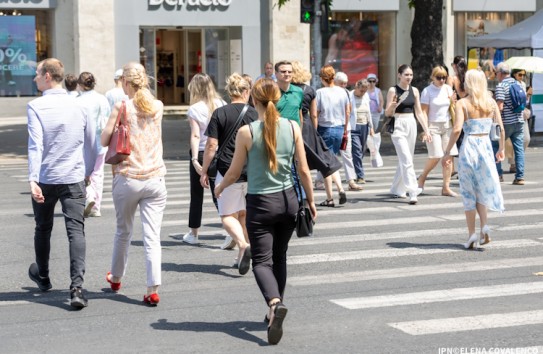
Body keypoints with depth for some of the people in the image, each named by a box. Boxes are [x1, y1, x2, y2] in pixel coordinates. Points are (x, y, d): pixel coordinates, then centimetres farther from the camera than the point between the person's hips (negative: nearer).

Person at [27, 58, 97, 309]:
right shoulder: (78, 105, 4)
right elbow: (92, 144, 11)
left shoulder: (36, 106, -8)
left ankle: (43, 277, 39)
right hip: (74, 179, 2)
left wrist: (33, 179, -21)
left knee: (43, 229, 19)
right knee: (76, 230, -4)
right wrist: (87, 172, 25)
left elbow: (35, 145, -17)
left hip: (45, 179, -1)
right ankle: (77, 286, -19)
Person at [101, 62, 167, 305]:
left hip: (127, 178, -1)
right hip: (155, 179, 2)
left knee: (123, 231, 17)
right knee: (152, 235, -1)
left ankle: (116, 278, 36)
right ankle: (153, 289, -9)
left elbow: (104, 140, -3)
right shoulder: (158, 107, 4)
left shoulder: (122, 107, -7)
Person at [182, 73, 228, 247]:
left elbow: (195, 136, -15)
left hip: (201, 153, -3)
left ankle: (193, 233, 22)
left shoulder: (194, 109, -8)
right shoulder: (221, 104, 1)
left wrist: (195, 159, -19)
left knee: (197, 195, 11)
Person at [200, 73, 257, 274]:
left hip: (227, 171, -3)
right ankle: (242, 257, 18)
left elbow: (211, 146, -6)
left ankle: (243, 245, -20)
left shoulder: (220, 114, -5)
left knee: (227, 216, 5)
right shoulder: (254, 114, 2)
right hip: (252, 173, 3)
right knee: (243, 214, 16)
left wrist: (204, 172, 2)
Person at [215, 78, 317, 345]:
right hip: (287, 200, 4)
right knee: (279, 257, 19)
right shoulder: (293, 128, -3)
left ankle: (275, 303, -28)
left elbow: (234, 173, -3)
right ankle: (275, 310, 25)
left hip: (260, 203, -4)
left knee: (262, 260, -1)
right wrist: (311, 201, 14)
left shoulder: (247, 132, -12)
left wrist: (220, 187, 18)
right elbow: (304, 171, 0)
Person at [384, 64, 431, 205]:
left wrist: (426, 130, 7)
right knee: (407, 160, -14)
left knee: (404, 160, 12)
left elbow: (419, 112, 12)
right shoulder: (393, 90, -5)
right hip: (398, 125, -5)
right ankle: (412, 192, -18)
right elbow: (387, 113, -5)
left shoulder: (414, 91, 8)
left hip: (411, 125, 6)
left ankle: (397, 189, 27)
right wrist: (393, 106, -26)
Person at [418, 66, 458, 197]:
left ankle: (446, 187, 2)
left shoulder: (448, 89, 8)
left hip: (447, 125, 5)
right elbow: (424, 111, -9)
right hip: (433, 126, -5)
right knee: (436, 156, -12)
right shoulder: (427, 91, -6)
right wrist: (426, 130, -16)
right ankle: (422, 177, 16)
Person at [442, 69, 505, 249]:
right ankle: (484, 225, -3)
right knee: (482, 190, 17)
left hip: (469, 146, -3)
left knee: (468, 193, 8)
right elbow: (501, 128, 3)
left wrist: (447, 152, -11)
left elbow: (457, 129, -16)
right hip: (486, 146, 3)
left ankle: (472, 234, 9)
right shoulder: (491, 103, 3)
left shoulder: (463, 103, -7)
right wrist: (501, 149, 16)